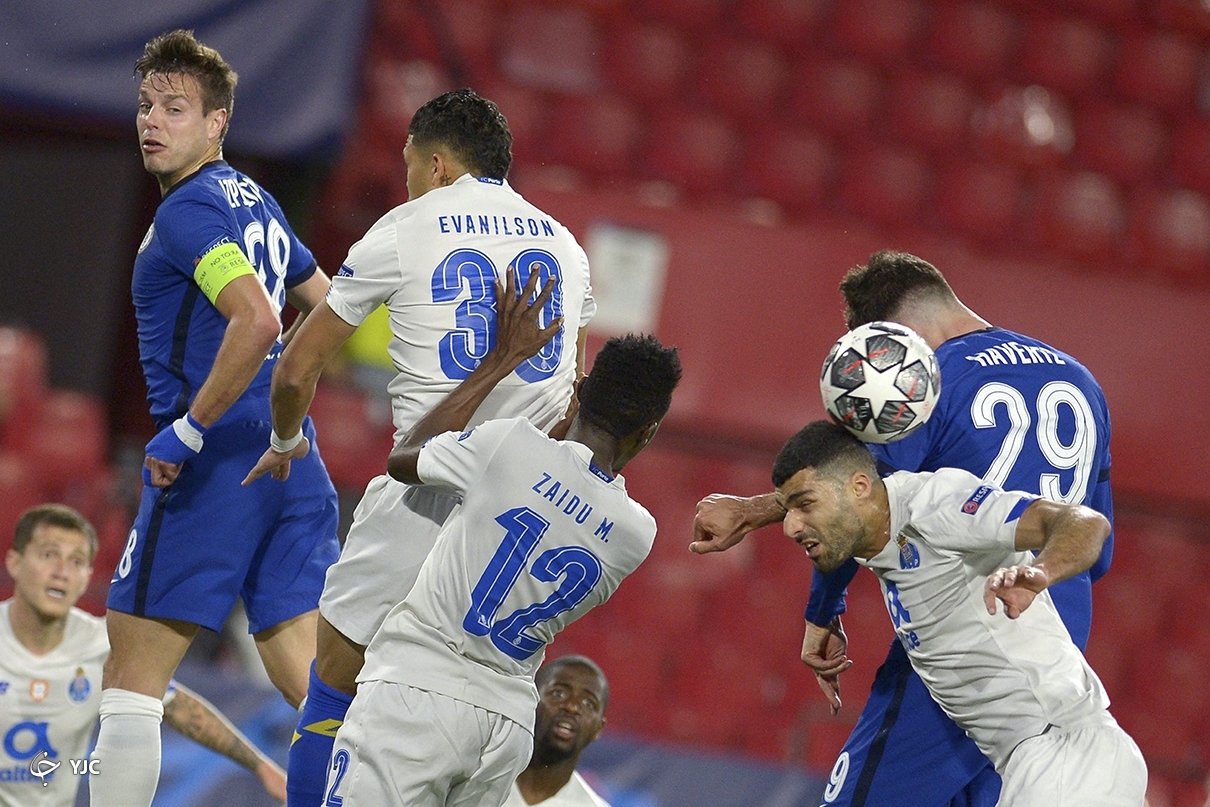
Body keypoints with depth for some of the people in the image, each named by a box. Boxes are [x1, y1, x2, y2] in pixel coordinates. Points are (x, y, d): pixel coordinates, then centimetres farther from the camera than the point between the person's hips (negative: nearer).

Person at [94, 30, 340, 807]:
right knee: (314, 678, 3)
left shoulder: (188, 211, -11)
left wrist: (186, 431, -19)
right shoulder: (257, 202, 17)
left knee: (131, 676, 0)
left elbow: (256, 321, -25)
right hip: (292, 464, 9)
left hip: (215, 469, -9)